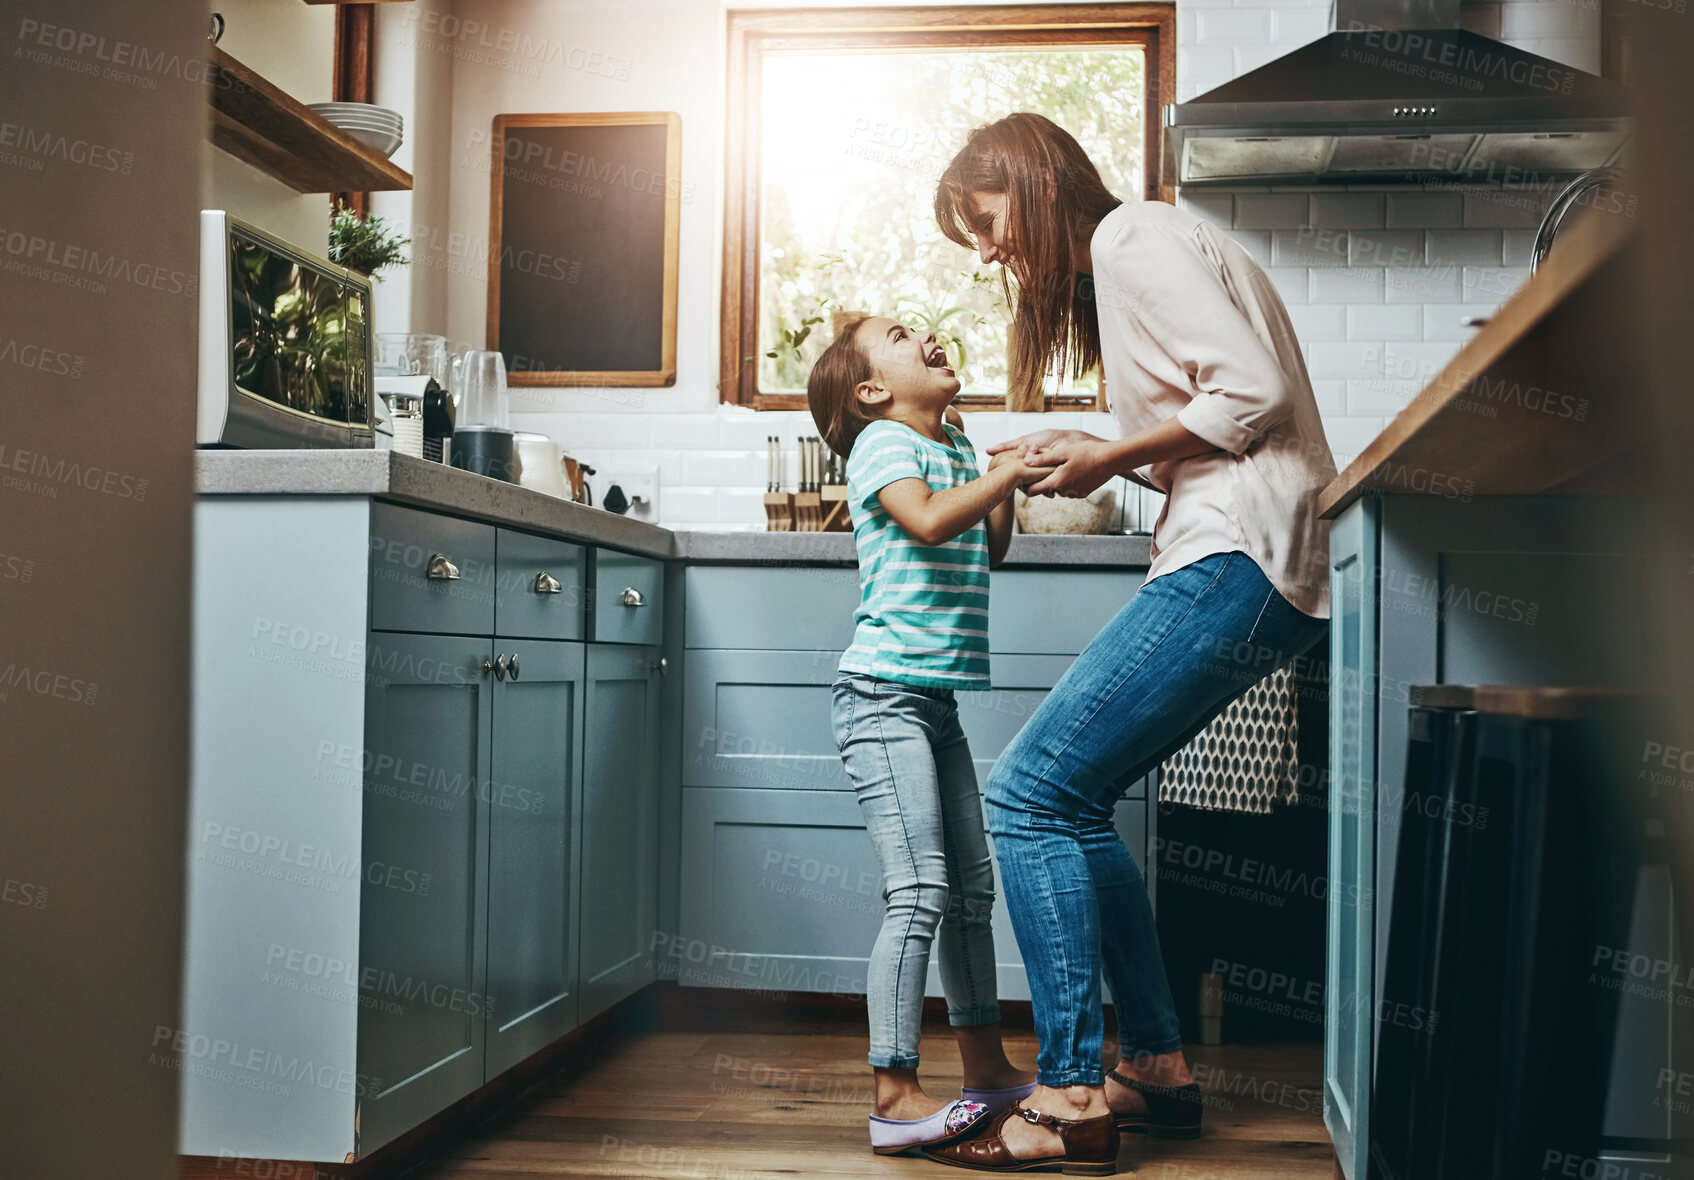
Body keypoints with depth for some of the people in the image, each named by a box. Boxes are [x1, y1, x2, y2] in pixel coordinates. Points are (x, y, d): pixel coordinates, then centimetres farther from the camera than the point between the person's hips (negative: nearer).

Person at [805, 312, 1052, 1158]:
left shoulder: (958, 447, 17)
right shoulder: (881, 442, -7)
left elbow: (990, 552, 21)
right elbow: (928, 520, -25)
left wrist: (1006, 484, 8)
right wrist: (1006, 473, -18)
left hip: (936, 700, 9)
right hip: (884, 696, -9)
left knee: (971, 887, 15)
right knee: (919, 894, -13)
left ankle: (986, 1066, 28)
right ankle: (895, 1096, -8)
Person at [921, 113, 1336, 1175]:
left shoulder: (1131, 236, -4)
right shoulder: (1122, 260, 26)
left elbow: (1254, 393, -16)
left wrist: (1115, 457, -6)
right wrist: (1095, 457, 11)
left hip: (1240, 563, -10)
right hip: (1254, 567, 10)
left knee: (1030, 793, -11)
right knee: (1070, 800, 11)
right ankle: (1159, 1066, 16)